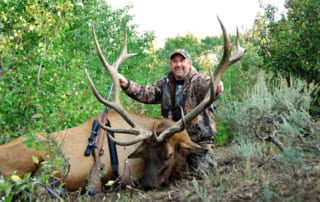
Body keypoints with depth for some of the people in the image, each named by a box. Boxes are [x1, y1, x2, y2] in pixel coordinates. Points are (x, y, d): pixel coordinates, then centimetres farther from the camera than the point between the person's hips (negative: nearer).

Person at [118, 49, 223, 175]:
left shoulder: (199, 82, -9)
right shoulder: (165, 83, 8)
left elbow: (209, 87, -29)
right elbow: (147, 93, 1)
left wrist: (216, 88, -54)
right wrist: (127, 85, -15)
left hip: (199, 140, -4)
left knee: (201, 174, -8)